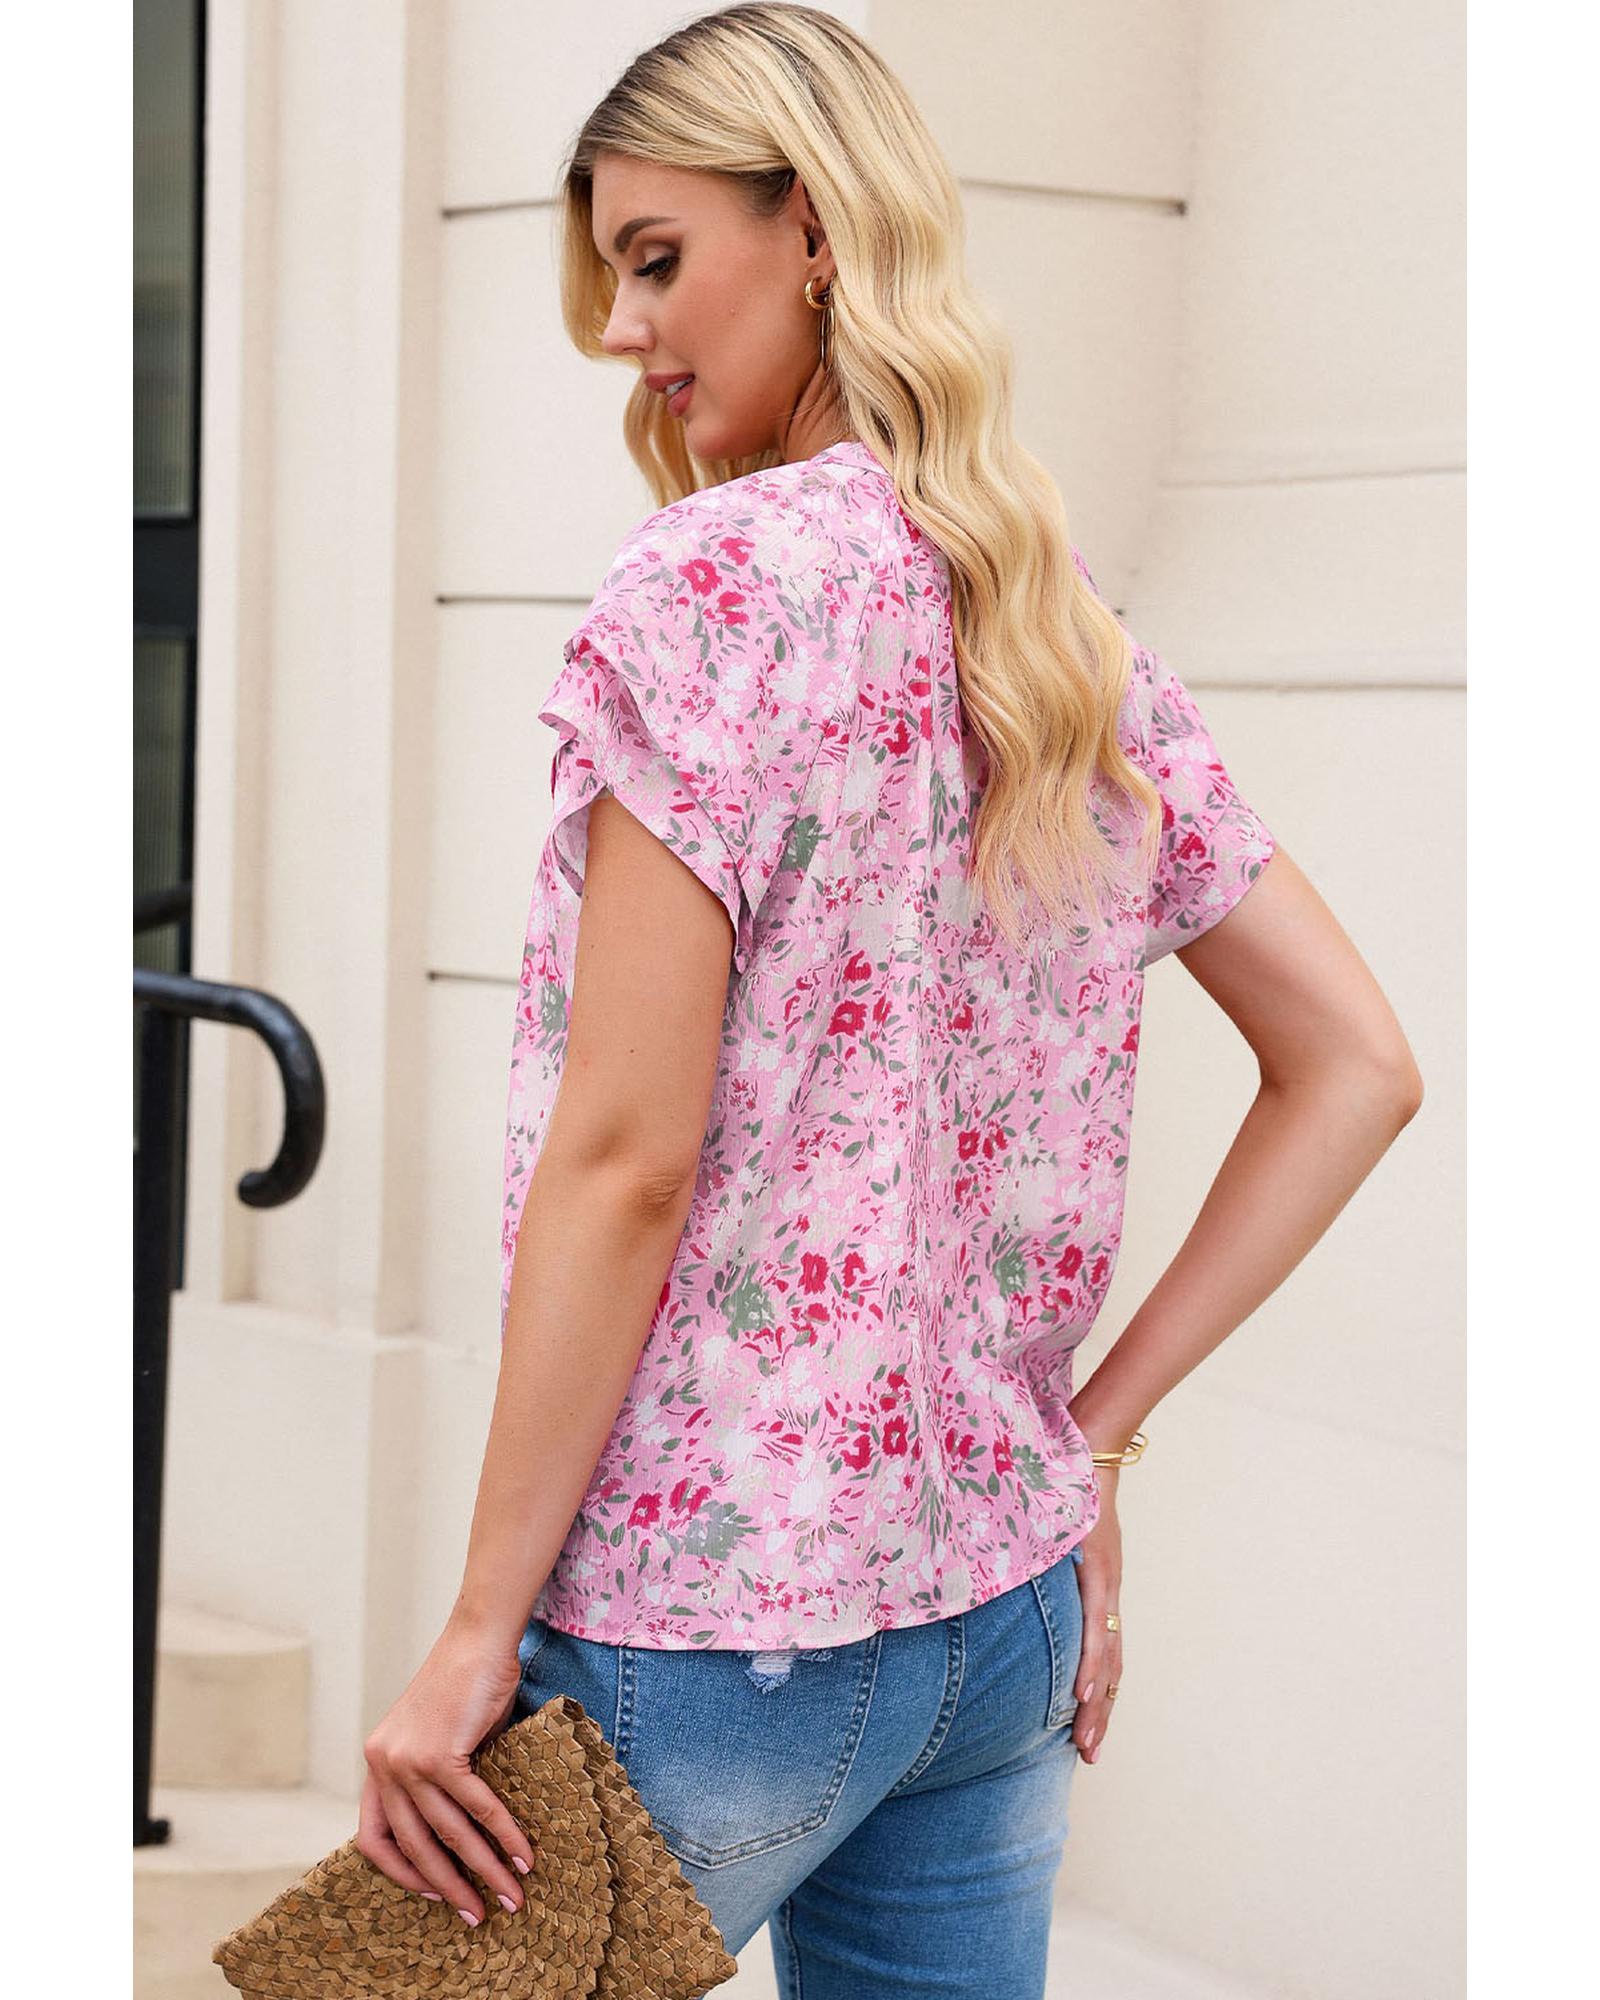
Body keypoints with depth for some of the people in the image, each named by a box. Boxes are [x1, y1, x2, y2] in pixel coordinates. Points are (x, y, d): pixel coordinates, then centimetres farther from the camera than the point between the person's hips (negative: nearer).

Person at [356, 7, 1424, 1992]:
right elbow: (1357, 1066, 13)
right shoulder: (1078, 638, 10)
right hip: (1004, 1606, 7)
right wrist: (1093, 1423, 11)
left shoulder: (716, 578, -12)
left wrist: (477, 1634, -12)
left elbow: (623, 1161, -16)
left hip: (711, 1621, -7)